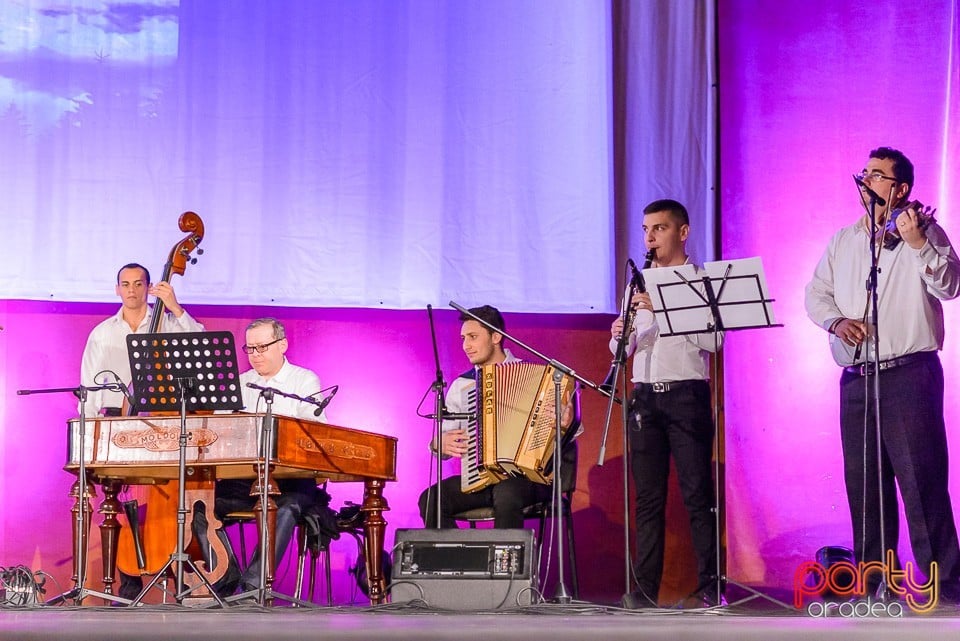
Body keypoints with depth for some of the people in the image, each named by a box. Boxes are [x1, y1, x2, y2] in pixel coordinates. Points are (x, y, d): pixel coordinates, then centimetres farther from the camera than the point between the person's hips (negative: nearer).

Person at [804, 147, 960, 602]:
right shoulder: (843, 240, 17)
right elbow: (816, 293, 15)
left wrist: (917, 244, -26)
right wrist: (837, 322, -5)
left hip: (909, 373, -6)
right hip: (855, 377, 6)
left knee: (922, 483, -10)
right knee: (864, 485, 9)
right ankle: (873, 586, 17)